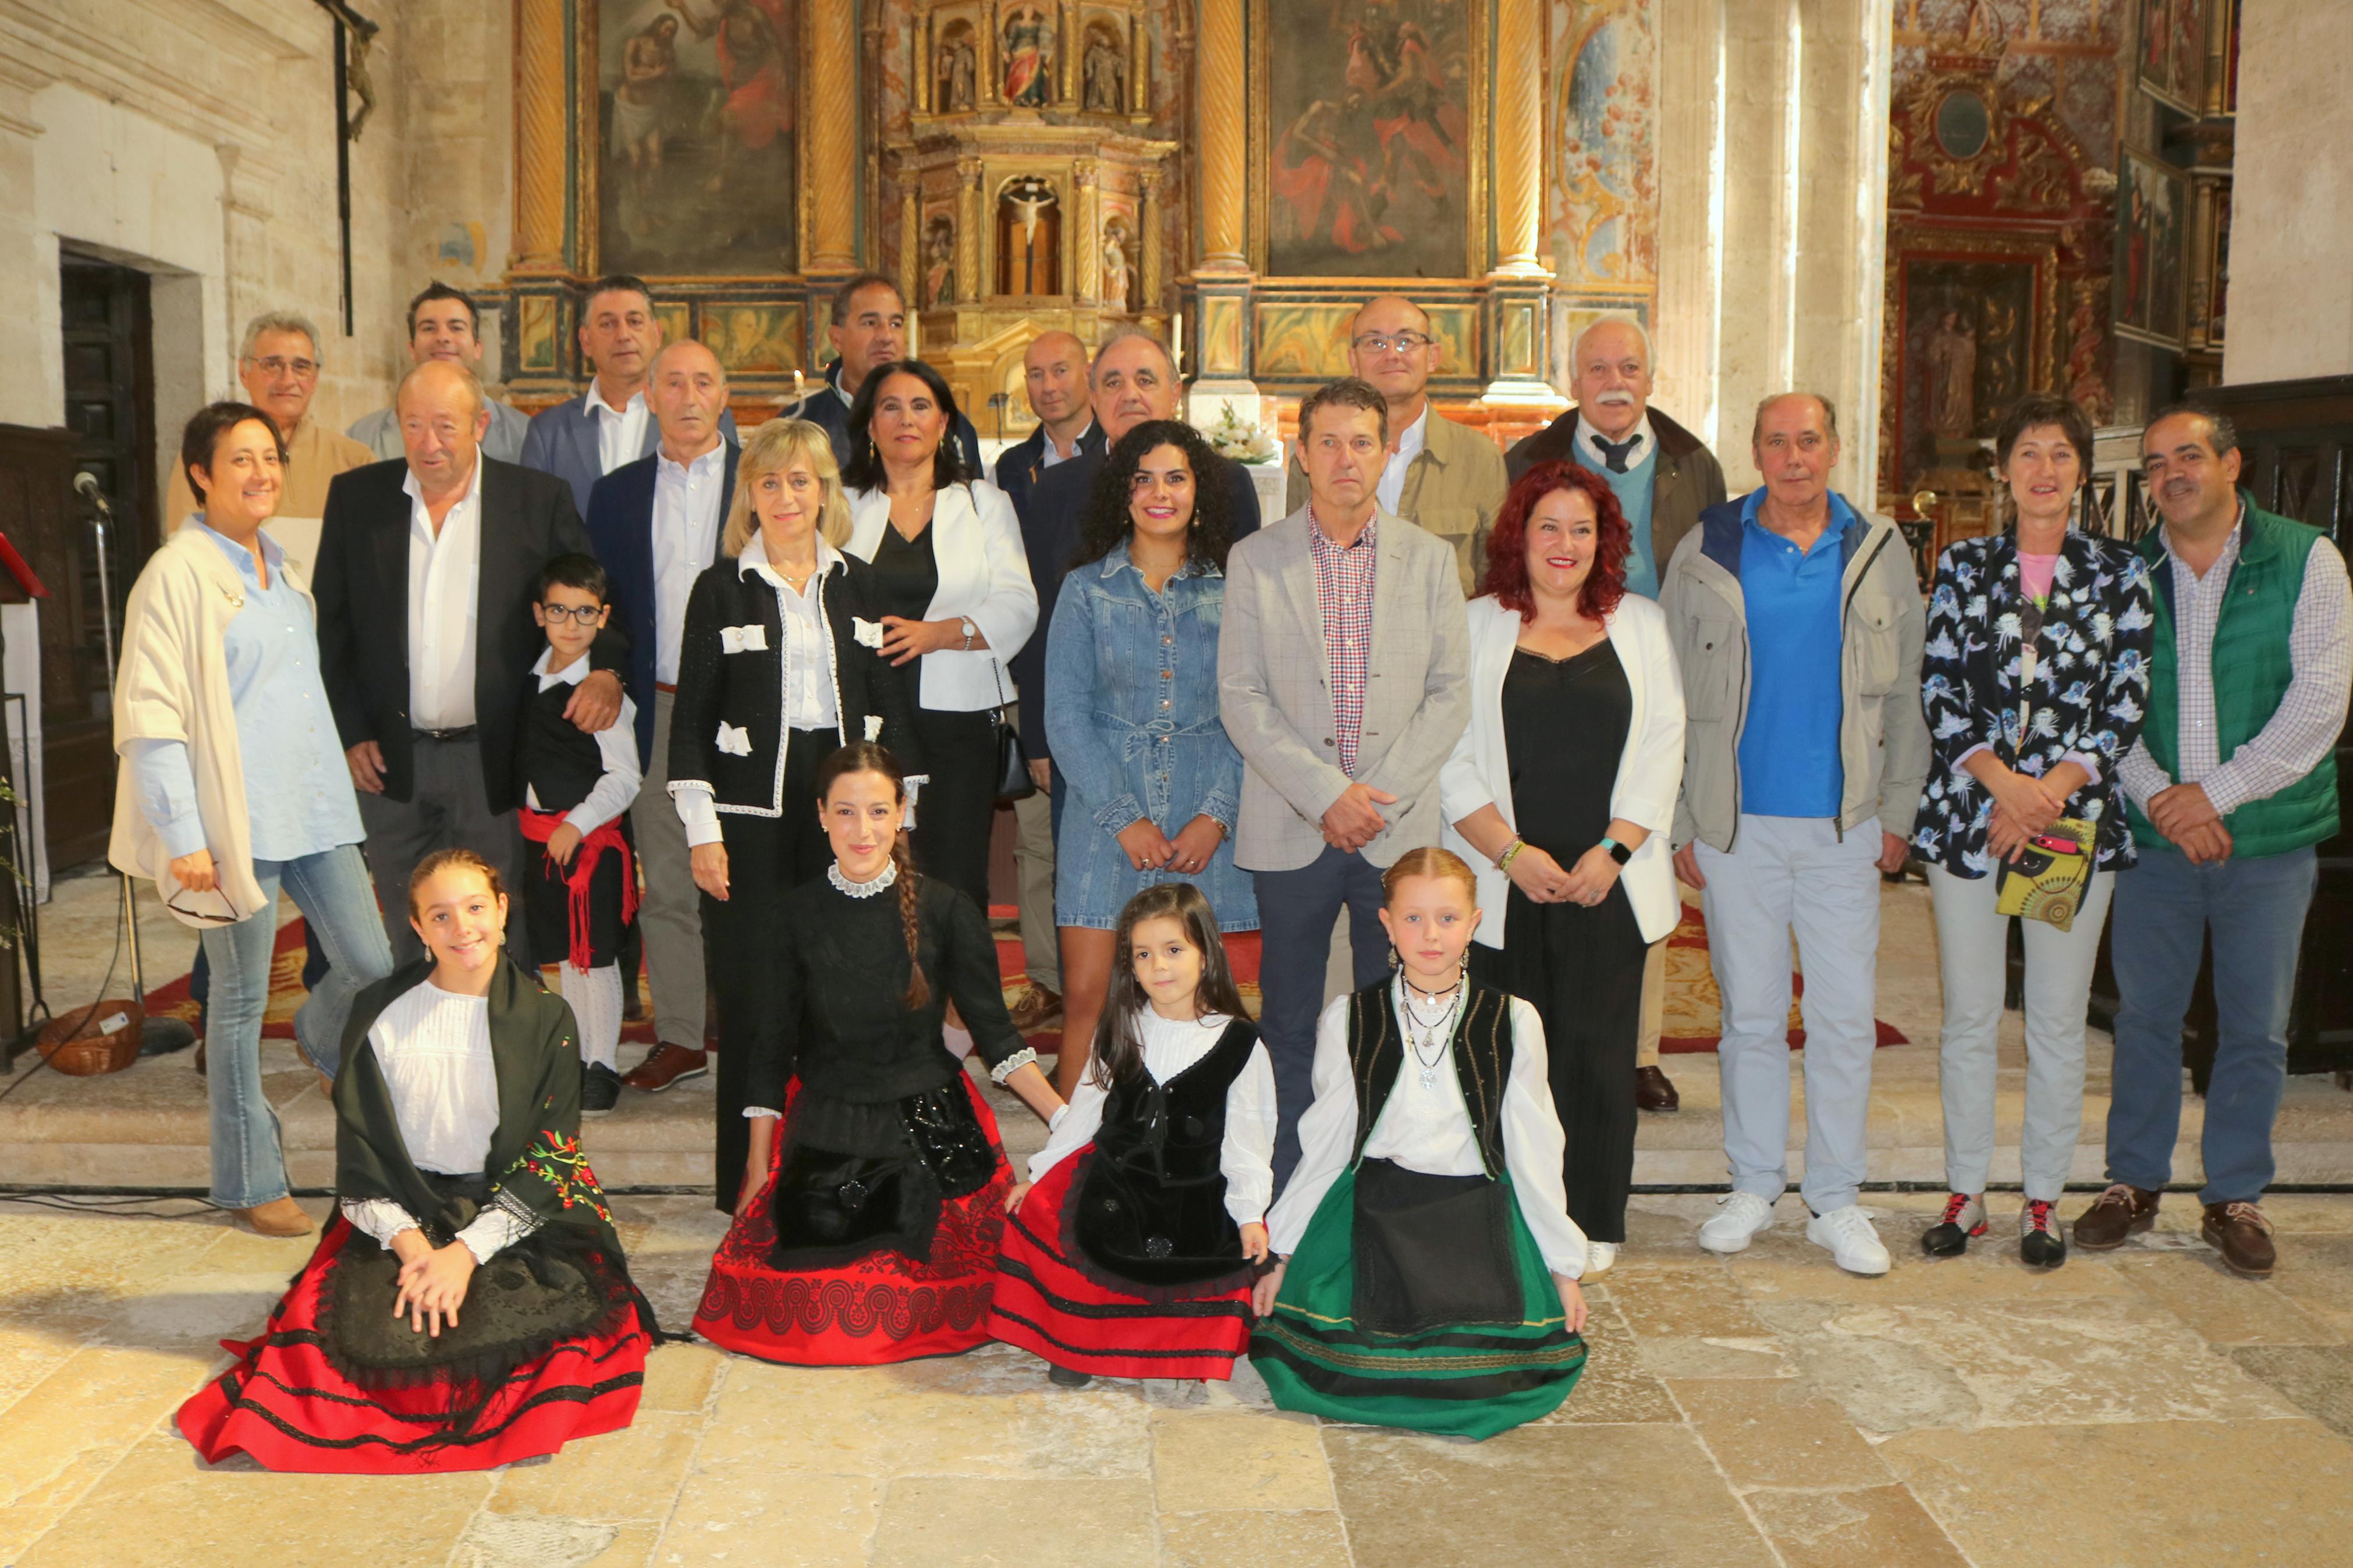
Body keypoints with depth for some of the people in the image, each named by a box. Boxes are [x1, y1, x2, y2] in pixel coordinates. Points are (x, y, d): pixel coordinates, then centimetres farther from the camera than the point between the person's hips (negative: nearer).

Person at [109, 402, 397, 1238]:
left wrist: (344, 767, 19)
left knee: (372, 964, 5)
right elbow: (148, 715, -14)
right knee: (242, 999, 4)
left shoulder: (282, 565, 13)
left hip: (315, 804, 7)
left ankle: (323, 1038, 40)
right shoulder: (177, 574, -10)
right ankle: (251, 1183, 18)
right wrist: (183, 838, -17)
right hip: (236, 819, -7)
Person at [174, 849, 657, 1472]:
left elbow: (547, 1163, -4)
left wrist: (468, 1251, -15)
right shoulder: (382, 1014, 2)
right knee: (371, 1333, -25)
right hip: (403, 1215, 1)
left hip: (512, 1219, 0)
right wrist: (412, 1244, -13)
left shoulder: (545, 1021, -1)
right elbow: (361, 1153, 1)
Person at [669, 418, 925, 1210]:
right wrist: (700, 830, -4)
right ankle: (751, 1183, 9)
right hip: (753, 815, -2)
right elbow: (691, 718, 2)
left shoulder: (859, 584, 11)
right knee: (756, 995, -1)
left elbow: (891, 703, 13)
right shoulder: (721, 588, 4)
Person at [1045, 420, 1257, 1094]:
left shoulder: (1230, 591, 5)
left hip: (1205, 820, 0)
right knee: (1087, 995, -4)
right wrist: (1124, 818, -7)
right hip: (1105, 812, 0)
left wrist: (1216, 816, -8)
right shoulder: (1087, 589, 5)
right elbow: (1065, 715, 1)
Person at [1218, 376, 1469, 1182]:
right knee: (1288, 1026, 6)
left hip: (1400, 828, 1)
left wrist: (1378, 794, -9)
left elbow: (1451, 693, 2)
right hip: (1290, 830, -1)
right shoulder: (1255, 559, 3)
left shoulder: (1430, 558, 6)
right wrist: (1326, 794, -12)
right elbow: (1240, 698, -3)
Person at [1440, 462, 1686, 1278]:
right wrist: (1511, 853, -10)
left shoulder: (1641, 624, 13)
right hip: (1503, 884, -1)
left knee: (1598, 1048, 2)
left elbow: (1662, 748, 6)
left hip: (1607, 886, 1)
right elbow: (1452, 759, 1)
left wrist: (1613, 851, -6)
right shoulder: (1475, 627, 7)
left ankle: (1592, 1224, 14)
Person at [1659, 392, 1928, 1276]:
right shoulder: (1707, 553, 3)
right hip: (1737, 824, 0)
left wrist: (1898, 813, 4)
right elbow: (1672, 697, 4)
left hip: (1845, 828, 1)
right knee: (1751, 1014, 8)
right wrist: (1681, 822, 0)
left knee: (1847, 1018, 3)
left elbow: (1908, 694, 10)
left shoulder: (1879, 552, 6)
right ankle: (1754, 1187, 21)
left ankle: (1836, 1201, 15)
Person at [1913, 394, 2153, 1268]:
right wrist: (2001, 780, -14)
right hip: (1967, 812, 0)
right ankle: (1966, 1192, 19)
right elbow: (1938, 689, 0)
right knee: (1969, 1015, 6)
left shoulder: (2119, 574, 4)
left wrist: (2053, 788, -13)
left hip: (2076, 815, 0)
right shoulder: (1963, 566, 5)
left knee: (2059, 1020, 6)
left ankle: (2043, 1200, 19)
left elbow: (2126, 704, 0)